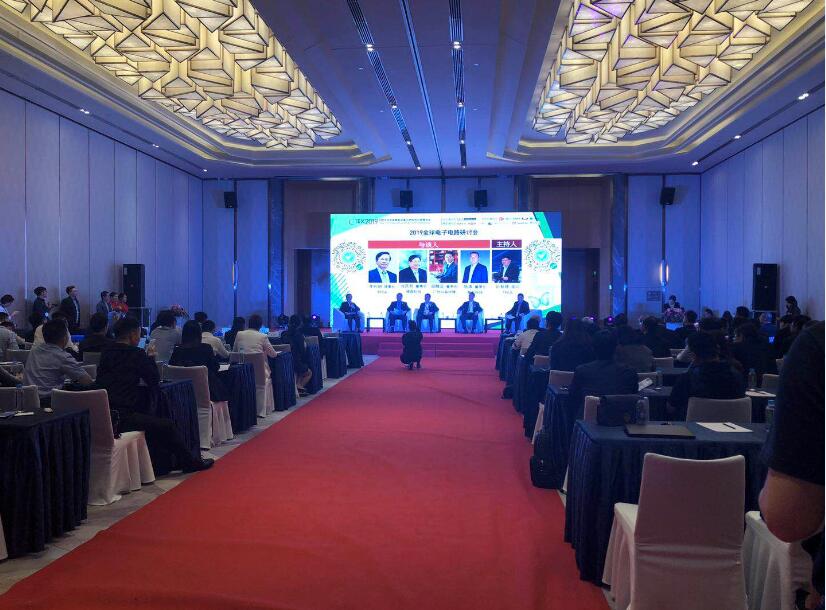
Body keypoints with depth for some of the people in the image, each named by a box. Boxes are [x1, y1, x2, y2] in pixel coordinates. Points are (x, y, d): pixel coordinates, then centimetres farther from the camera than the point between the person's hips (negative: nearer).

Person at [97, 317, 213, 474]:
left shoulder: (106, 353, 13)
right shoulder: (136, 354, -7)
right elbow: (155, 379, 0)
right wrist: (150, 358, 16)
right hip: (122, 417, -8)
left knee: (155, 422, 24)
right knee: (167, 425, 2)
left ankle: (163, 464, 28)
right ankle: (191, 462, 12)